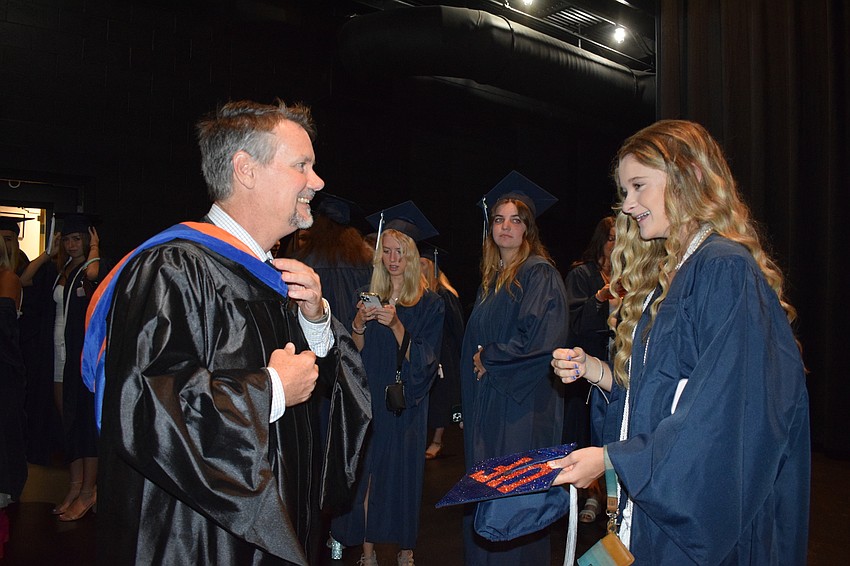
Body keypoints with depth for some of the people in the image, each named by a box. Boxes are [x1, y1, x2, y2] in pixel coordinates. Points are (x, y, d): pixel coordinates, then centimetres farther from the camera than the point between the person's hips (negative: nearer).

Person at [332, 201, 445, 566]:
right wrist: (359, 324, -16)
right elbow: (355, 356, 3)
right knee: (366, 471, 3)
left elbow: (422, 363, -10)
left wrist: (396, 325, -23)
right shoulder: (368, 297, 6)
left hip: (406, 403, -2)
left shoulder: (429, 305, -3)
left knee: (404, 471, 3)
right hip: (368, 401, 2)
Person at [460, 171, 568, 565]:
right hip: (485, 400, 8)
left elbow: (541, 339, -21)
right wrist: (477, 360, 6)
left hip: (522, 403, -8)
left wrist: (489, 359, -12)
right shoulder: (490, 278, 14)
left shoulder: (540, 274, -10)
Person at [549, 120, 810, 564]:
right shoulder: (666, 276, 10)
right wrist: (597, 372, -2)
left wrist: (611, 457, -21)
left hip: (704, 517, -8)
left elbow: (729, 412, -23)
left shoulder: (727, 269, -17)